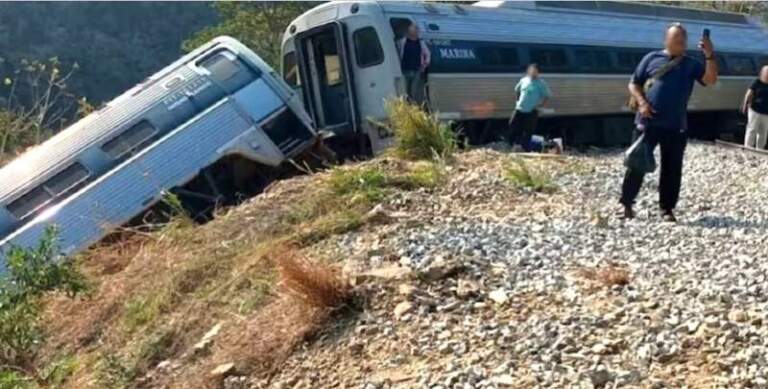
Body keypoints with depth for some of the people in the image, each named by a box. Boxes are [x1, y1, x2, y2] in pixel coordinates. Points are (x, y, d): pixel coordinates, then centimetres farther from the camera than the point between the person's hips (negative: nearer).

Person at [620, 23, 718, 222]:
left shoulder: (691, 64, 9)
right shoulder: (652, 58, 4)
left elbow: (711, 80, -5)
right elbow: (634, 84, 6)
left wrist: (709, 56, -17)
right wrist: (641, 103, -10)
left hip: (676, 126, 2)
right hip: (648, 122, -2)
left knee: (672, 168, 5)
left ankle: (667, 208, 15)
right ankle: (627, 203, 13)